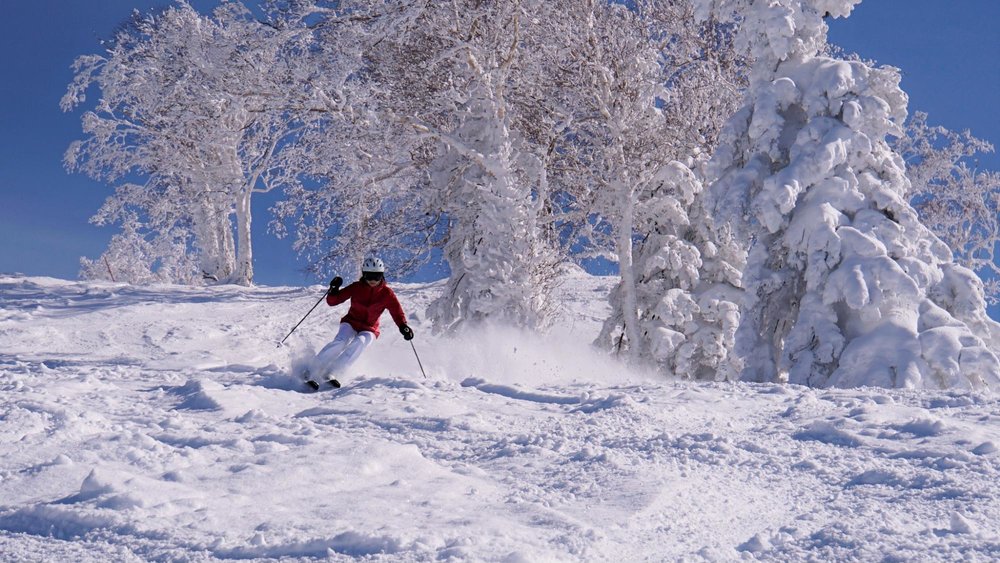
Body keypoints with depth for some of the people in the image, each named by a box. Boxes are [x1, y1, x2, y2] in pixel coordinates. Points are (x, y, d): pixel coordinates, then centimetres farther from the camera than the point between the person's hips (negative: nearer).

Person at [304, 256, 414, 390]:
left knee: (359, 343, -33)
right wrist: (334, 288, -24)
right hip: (351, 323, 0)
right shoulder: (357, 287, -6)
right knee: (340, 342, -30)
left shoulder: (386, 293, -6)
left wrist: (404, 327, -27)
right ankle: (312, 373, -24)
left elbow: (397, 312, -8)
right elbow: (332, 301, -4)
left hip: (369, 330, 0)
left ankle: (330, 373, -32)